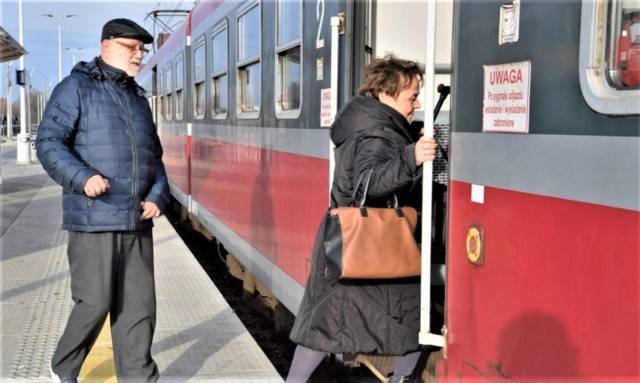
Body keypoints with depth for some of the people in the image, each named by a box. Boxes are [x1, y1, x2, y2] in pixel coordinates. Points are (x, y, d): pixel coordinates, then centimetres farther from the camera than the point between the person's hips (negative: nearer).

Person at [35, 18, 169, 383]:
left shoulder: (138, 98, 19)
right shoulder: (76, 88, 0)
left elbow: (154, 157, 21)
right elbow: (49, 143, -8)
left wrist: (158, 196, 4)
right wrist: (82, 177, -24)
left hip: (137, 222, 6)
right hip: (94, 219, -6)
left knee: (139, 305, 5)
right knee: (96, 303, -2)